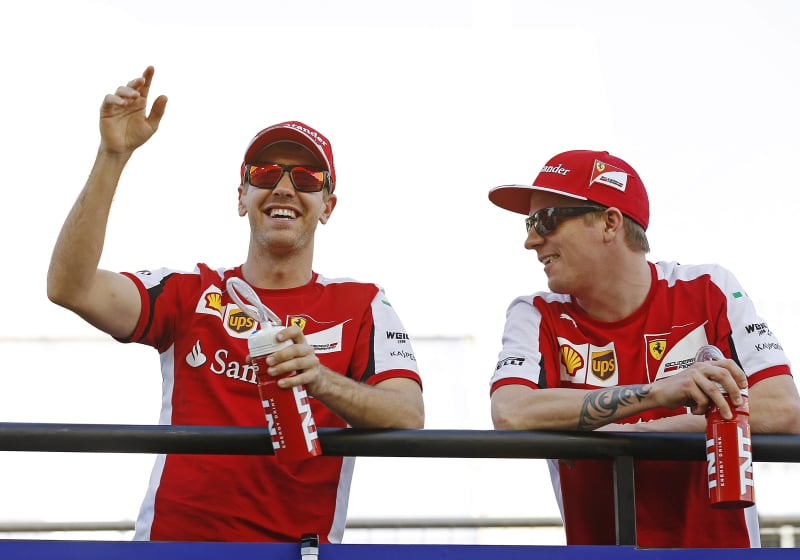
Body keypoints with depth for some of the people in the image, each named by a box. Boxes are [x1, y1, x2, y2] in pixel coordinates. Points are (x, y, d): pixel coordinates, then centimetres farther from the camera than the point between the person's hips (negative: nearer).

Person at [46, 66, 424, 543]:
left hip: (300, 545, 0)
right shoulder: (189, 292, 15)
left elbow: (408, 418, -3)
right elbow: (71, 287, 0)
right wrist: (113, 155, -4)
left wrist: (321, 382, -23)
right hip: (173, 540, 0)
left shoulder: (363, 306, 12)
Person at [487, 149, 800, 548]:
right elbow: (509, 414, -17)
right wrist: (658, 391, -24)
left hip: (720, 541, 1)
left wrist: (629, 434, -13)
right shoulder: (537, 317, 2)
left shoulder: (709, 293, 2)